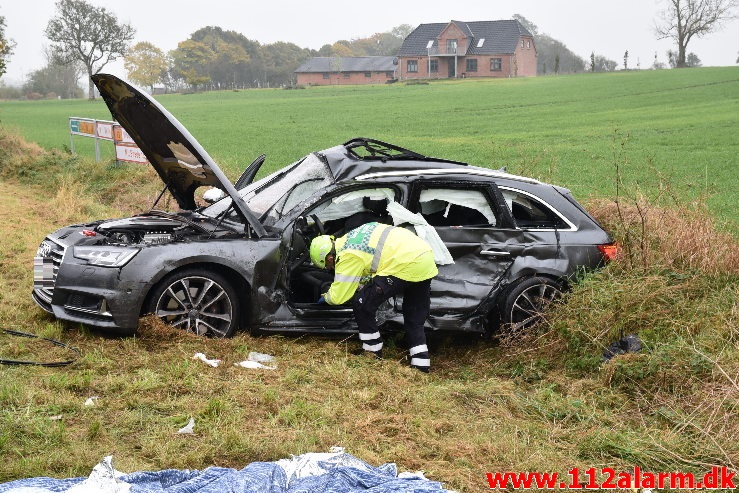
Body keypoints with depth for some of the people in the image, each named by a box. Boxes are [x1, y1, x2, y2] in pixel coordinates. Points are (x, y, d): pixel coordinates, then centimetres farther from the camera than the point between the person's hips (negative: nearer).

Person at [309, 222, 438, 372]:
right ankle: (421, 364, 16)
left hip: (407, 265, -10)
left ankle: (373, 351, 12)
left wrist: (325, 297, 17)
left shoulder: (347, 257, -8)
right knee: (415, 320, 19)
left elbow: (338, 297, -5)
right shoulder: (347, 239, 18)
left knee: (362, 305, 0)